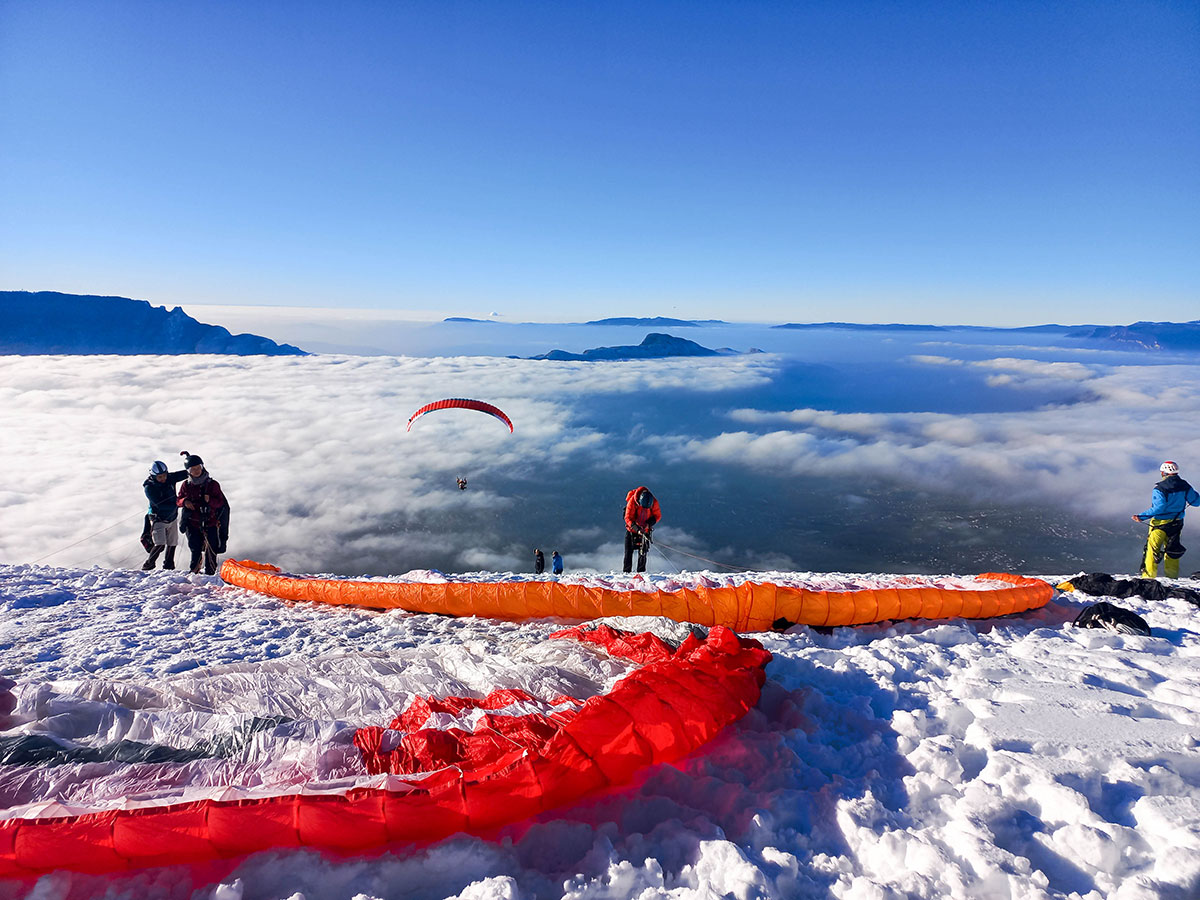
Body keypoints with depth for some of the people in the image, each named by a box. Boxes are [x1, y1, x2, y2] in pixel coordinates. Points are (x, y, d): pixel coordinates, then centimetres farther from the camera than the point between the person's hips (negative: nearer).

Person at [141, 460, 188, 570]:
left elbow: (187, 473, -7)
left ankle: (168, 567, 28)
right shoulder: (149, 487, -20)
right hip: (158, 519, -5)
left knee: (172, 544, 12)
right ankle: (148, 566, 4)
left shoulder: (170, 478, -8)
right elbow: (159, 505, -26)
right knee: (160, 545, -17)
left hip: (172, 518, 5)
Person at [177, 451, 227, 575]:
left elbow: (220, 502, -3)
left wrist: (210, 500, -23)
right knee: (195, 549, 2)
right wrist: (184, 501, -10)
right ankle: (194, 571, 21)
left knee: (211, 549, 0)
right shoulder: (186, 485, 5)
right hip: (193, 523, 1)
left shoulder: (212, 484, -2)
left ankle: (210, 573, 12)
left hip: (211, 522, -1)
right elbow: (178, 500, 12)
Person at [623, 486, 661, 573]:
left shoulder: (654, 502, -19)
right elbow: (628, 518, -23)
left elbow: (658, 515, -6)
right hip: (632, 530, -1)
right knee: (628, 553, -1)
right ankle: (626, 572, 7)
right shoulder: (632, 501, -26)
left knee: (643, 553, -2)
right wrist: (637, 529, -35)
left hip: (645, 530, 1)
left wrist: (649, 523, -25)